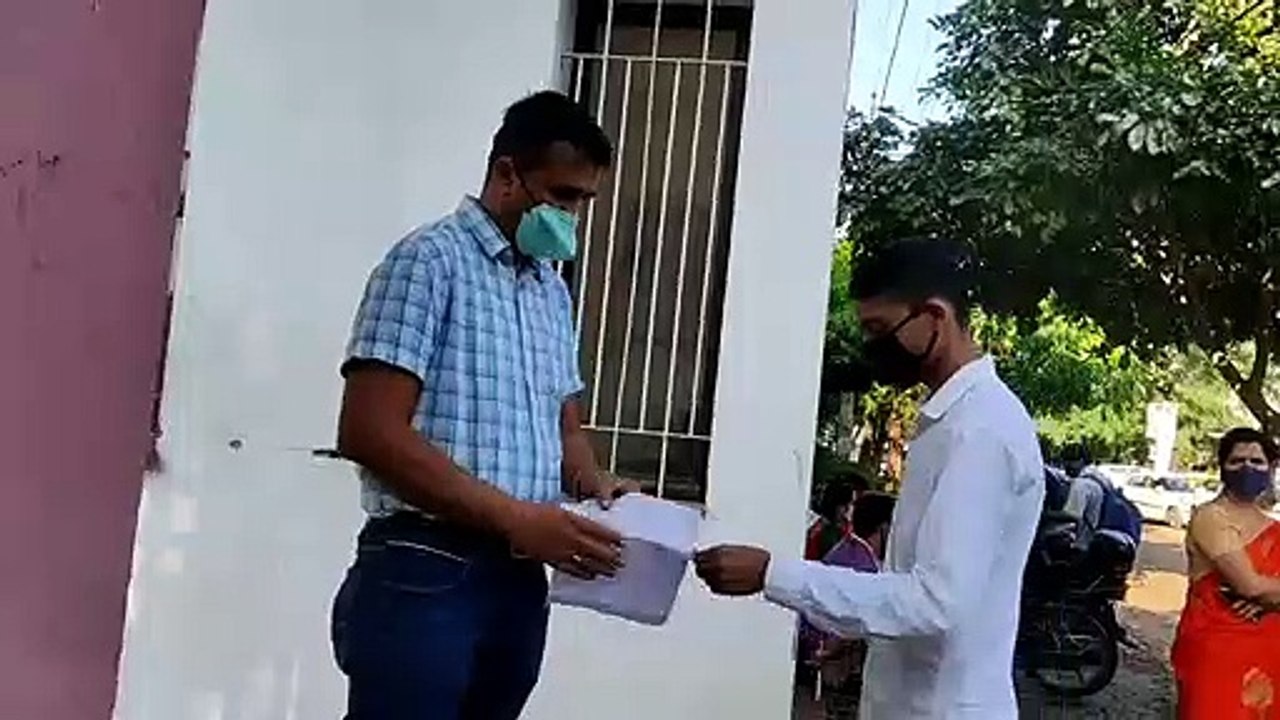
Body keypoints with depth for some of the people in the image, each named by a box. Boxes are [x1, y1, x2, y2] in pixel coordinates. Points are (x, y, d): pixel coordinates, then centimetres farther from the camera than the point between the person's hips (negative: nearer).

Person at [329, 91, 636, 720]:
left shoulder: (554, 292, 17)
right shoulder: (431, 261, -7)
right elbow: (370, 432, -16)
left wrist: (596, 492, 0)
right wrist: (516, 518, -20)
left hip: (520, 579, 8)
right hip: (424, 575, -7)